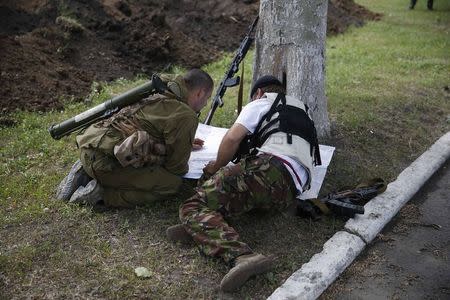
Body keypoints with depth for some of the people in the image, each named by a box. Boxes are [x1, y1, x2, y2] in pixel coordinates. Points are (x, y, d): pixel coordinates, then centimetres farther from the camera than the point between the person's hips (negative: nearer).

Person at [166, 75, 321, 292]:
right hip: (290, 192, 8)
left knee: (192, 207, -14)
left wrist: (218, 166, 18)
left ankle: (241, 256, -39)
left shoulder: (260, 103, 18)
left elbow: (232, 139, 1)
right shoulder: (301, 110, 39)